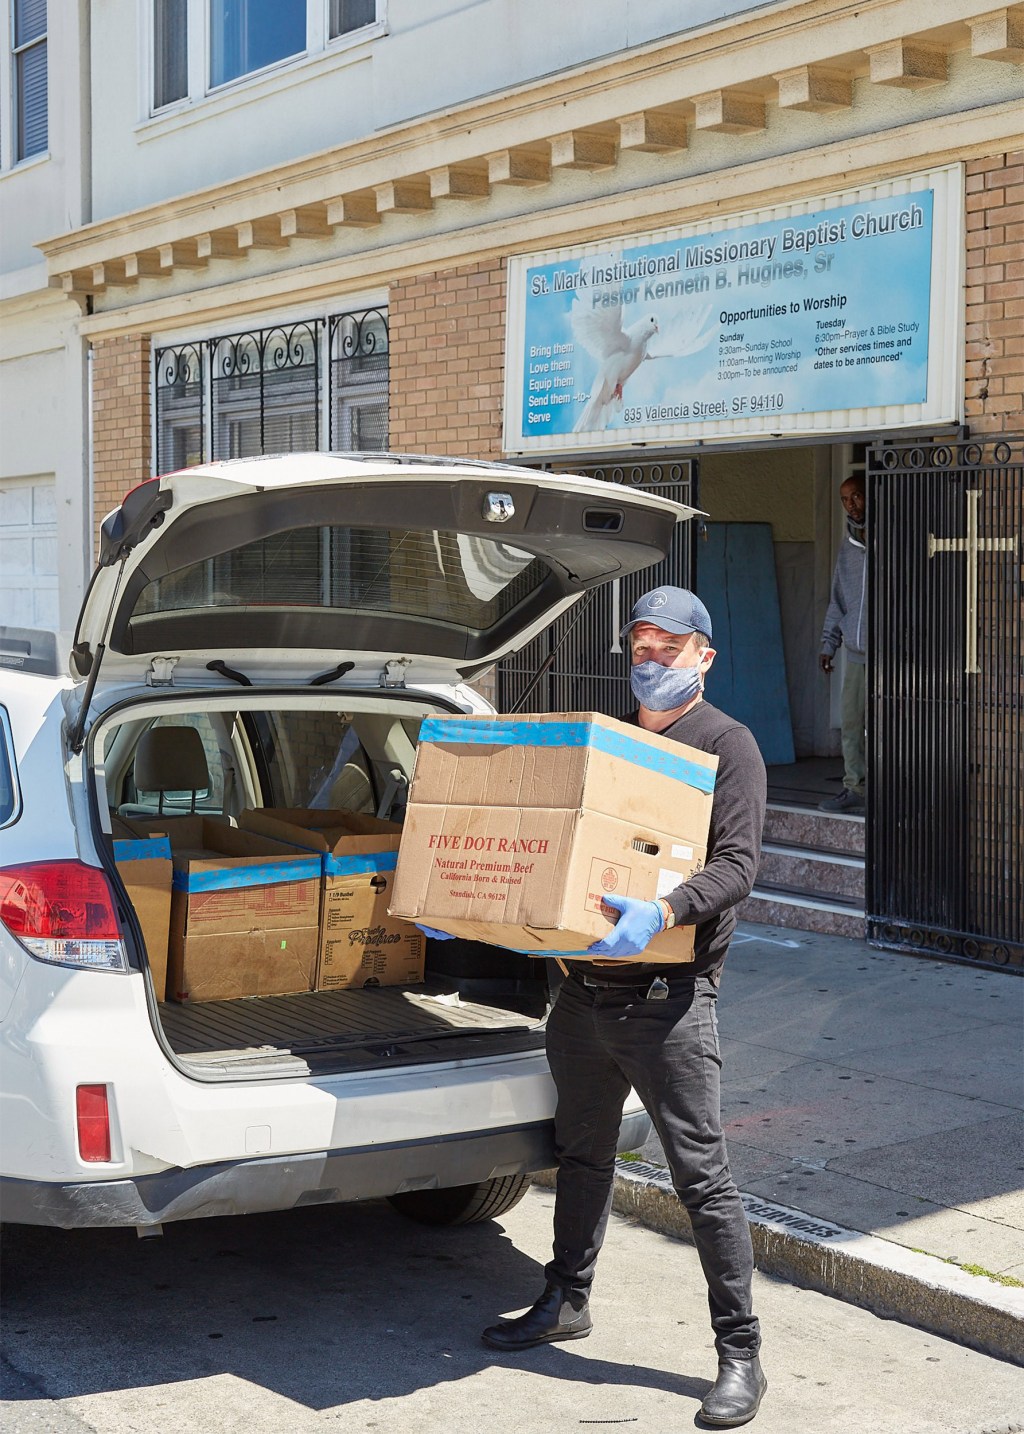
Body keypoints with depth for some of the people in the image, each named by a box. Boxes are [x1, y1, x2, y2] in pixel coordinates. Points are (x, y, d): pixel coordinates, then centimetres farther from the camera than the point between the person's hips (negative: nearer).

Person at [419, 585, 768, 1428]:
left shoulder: (727, 746, -4)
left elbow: (737, 864, -16)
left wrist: (663, 914, -34)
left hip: (667, 1000, -6)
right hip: (584, 988, 7)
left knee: (703, 1177, -4)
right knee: (582, 1154, 19)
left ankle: (741, 1356, 5)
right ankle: (567, 1302, 37)